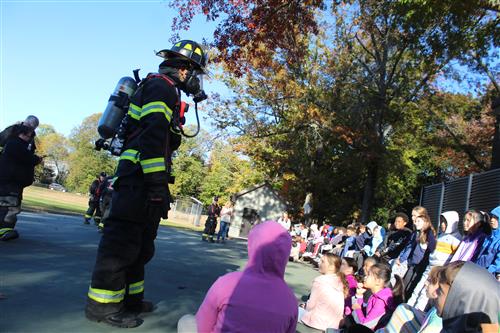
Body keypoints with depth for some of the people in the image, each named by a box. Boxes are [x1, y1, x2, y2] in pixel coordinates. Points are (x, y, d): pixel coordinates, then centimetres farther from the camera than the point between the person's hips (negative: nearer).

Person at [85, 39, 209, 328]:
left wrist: (159, 183, 23)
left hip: (141, 178, 11)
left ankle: (129, 298, 22)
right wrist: (157, 183, -24)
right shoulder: (163, 86, -7)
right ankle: (103, 304, 2)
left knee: (140, 242, 13)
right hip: (141, 177, -11)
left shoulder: (162, 89, 25)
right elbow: (153, 136, -20)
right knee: (123, 237, -6)